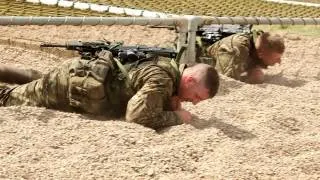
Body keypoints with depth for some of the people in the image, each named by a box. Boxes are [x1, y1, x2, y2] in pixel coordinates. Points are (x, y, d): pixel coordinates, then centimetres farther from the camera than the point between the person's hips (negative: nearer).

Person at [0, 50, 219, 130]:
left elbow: (149, 100, 16)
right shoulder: (162, 79, -28)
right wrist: (177, 116, -25)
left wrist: (170, 103, -6)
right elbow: (138, 115, -37)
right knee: (18, 99, 13)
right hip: (70, 85, -8)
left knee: (28, 88, 30)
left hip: (81, 74, 8)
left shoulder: (169, 67, 0)